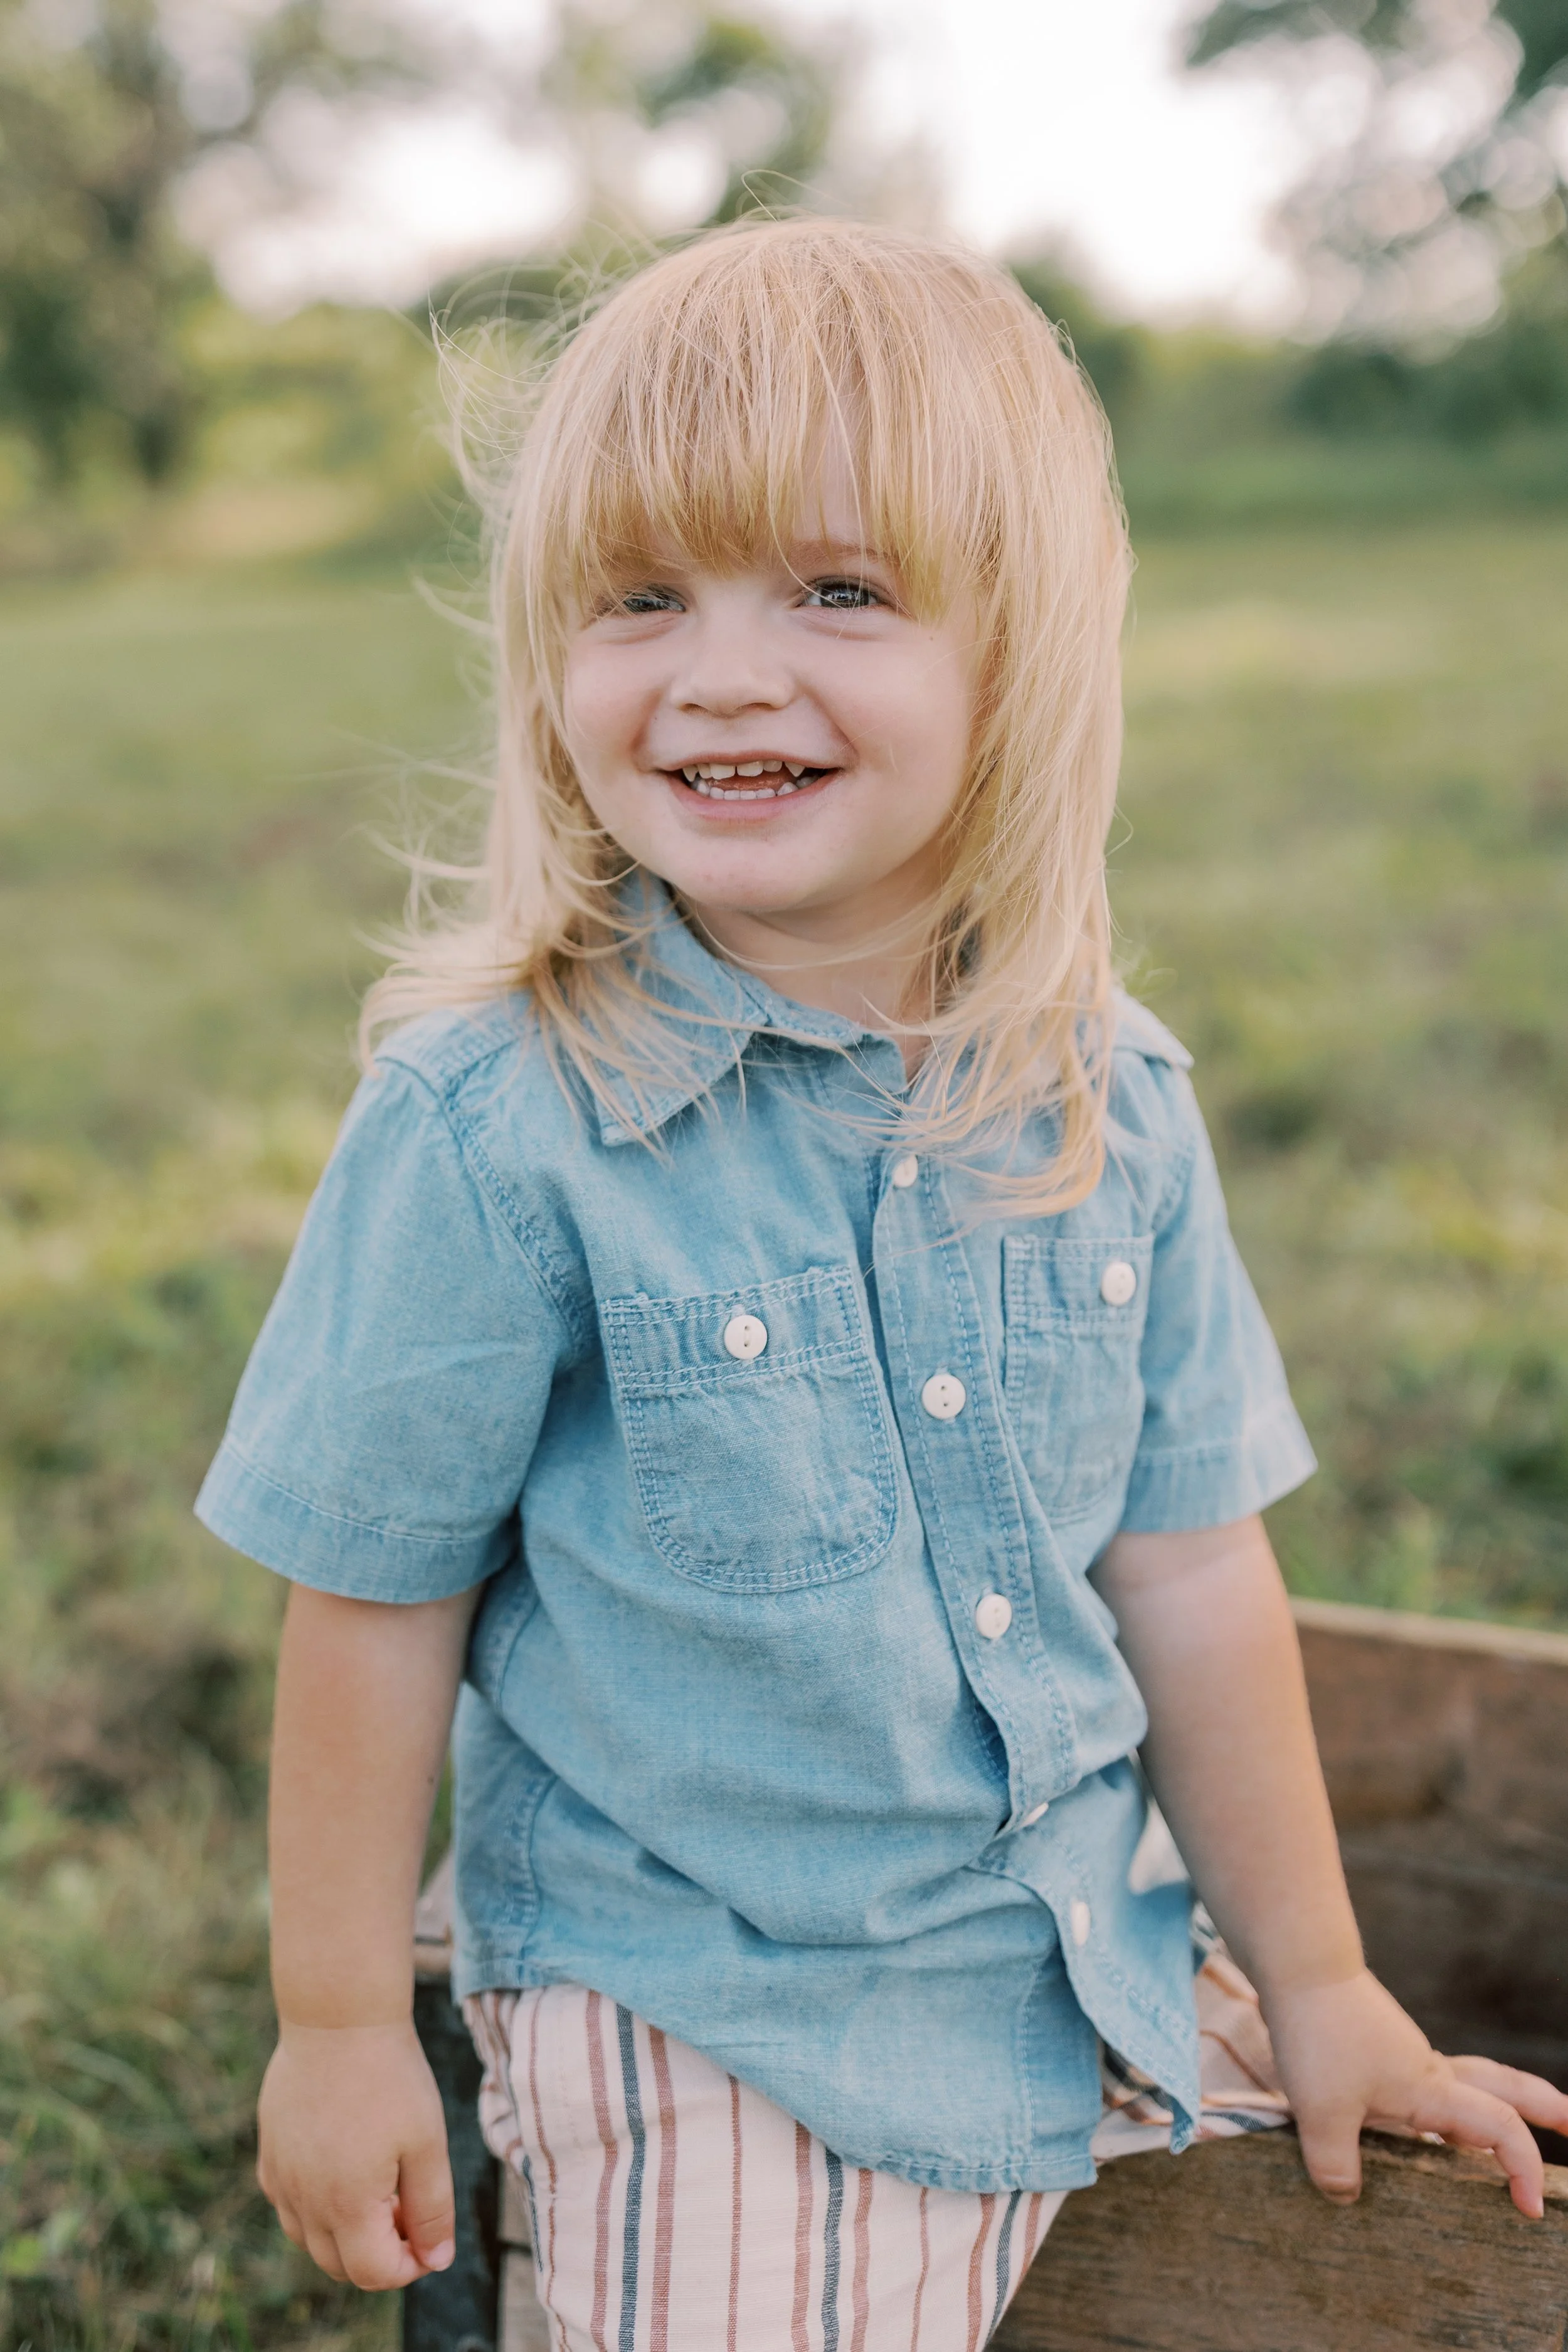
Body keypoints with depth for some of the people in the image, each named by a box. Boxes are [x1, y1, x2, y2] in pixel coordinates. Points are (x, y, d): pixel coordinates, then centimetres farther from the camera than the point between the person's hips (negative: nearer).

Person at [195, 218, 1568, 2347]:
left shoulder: (1110, 1103, -7)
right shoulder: (495, 1126, -20)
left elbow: (1188, 1562, 1)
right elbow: (380, 1601, -10)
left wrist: (1316, 1986, 7)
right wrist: (341, 2021, -3)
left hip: (1096, 1985, 5)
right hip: (709, 2043, -4)